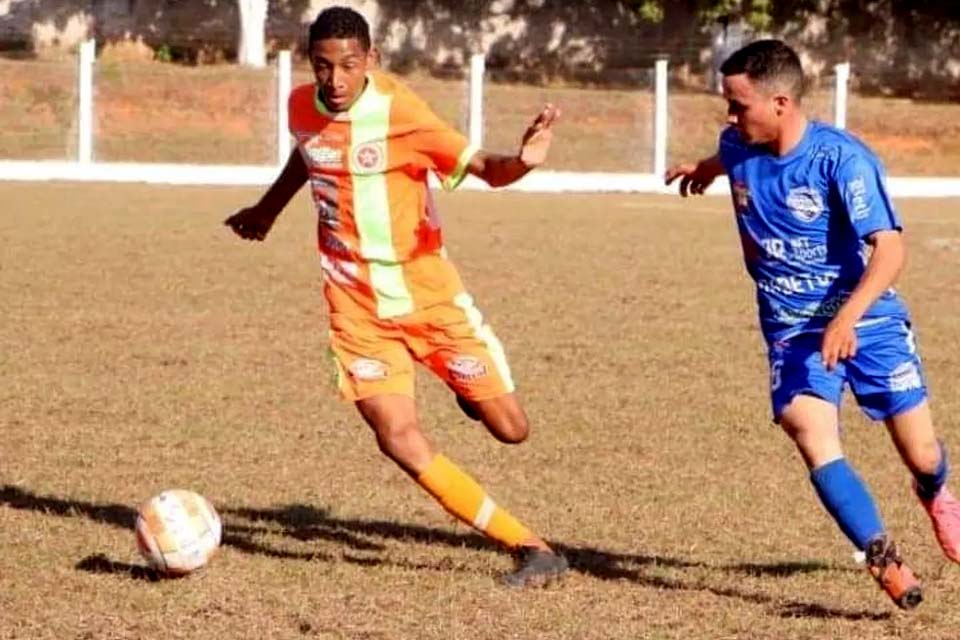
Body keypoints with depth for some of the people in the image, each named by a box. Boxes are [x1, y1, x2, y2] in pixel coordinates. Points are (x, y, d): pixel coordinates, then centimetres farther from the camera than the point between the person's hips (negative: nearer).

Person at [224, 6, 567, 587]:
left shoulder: (398, 111, -19)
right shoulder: (302, 108, -4)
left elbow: (484, 169, -23)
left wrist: (523, 161, -45)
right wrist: (267, 210, 35)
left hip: (429, 291, -2)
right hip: (356, 304, 3)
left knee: (510, 429, -2)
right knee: (400, 439, -16)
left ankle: (468, 387, 37)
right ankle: (532, 549, -10)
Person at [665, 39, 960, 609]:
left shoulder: (843, 158, -22)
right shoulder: (739, 148, -5)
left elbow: (889, 249, -28)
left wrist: (848, 316, -43)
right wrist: (704, 170, 47)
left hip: (869, 322, -3)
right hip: (794, 331, 3)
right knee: (812, 435, -24)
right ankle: (885, 561, -25)